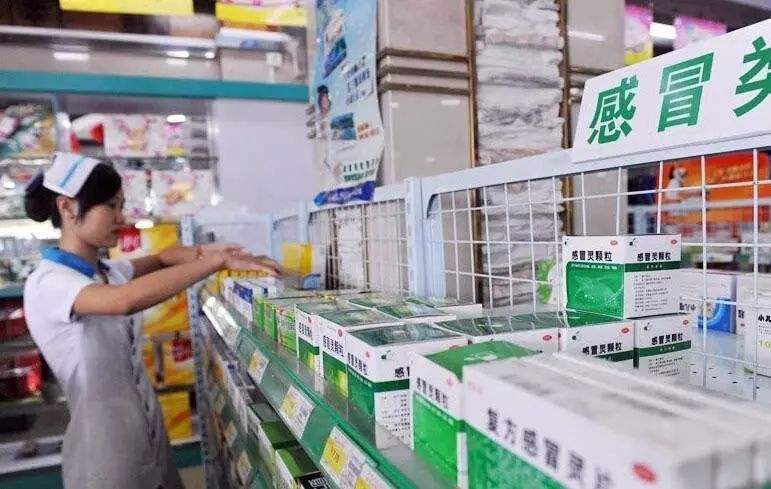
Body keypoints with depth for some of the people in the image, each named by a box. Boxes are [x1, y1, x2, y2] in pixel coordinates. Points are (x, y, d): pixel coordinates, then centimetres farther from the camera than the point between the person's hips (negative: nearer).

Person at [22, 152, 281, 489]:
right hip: (105, 449, -8)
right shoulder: (47, 283, -22)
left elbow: (159, 259, 15)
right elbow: (125, 301, -39)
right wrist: (219, 261, -35)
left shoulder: (109, 271, 3)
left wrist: (203, 252, -8)